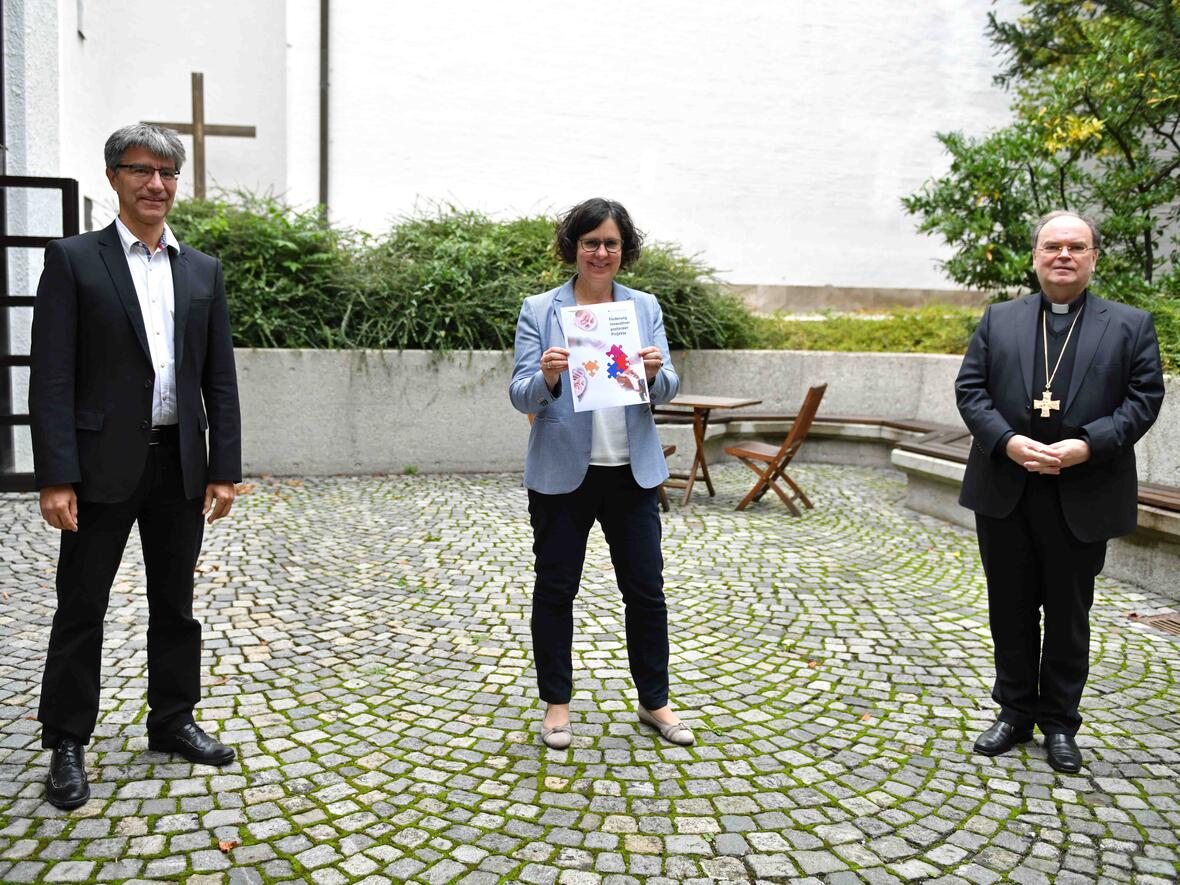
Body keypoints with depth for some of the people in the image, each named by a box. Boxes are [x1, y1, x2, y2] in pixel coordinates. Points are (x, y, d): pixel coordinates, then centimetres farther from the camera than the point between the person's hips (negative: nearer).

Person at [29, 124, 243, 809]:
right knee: (81, 609, 6)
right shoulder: (74, 260, -2)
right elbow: (52, 377, -8)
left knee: (176, 604, 14)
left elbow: (220, 379, 8)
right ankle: (68, 745, 21)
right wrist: (56, 478, -14)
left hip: (180, 465, 4)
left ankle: (172, 721, 30)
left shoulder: (203, 270, 9)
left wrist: (224, 470, 2)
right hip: (103, 465, -4)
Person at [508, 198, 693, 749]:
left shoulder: (645, 308, 6)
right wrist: (547, 376, -27)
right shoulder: (539, 311, -2)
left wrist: (654, 373, -20)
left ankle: (655, 702, 25)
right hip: (562, 472, -2)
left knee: (646, 590, 8)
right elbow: (521, 395, -6)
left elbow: (667, 390, 2)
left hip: (632, 471, 2)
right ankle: (556, 703, 25)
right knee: (555, 589, 8)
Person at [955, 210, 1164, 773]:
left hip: (1082, 499, -1)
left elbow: (1144, 397, -2)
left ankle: (1059, 724, 25)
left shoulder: (1131, 325, 5)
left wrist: (1087, 445, -17)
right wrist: (1008, 442, -14)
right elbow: (970, 388, 2)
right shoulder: (999, 319, 9)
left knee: (1069, 614, 9)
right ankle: (1015, 714, 26)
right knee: (1011, 610, 11)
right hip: (1004, 493, 2)